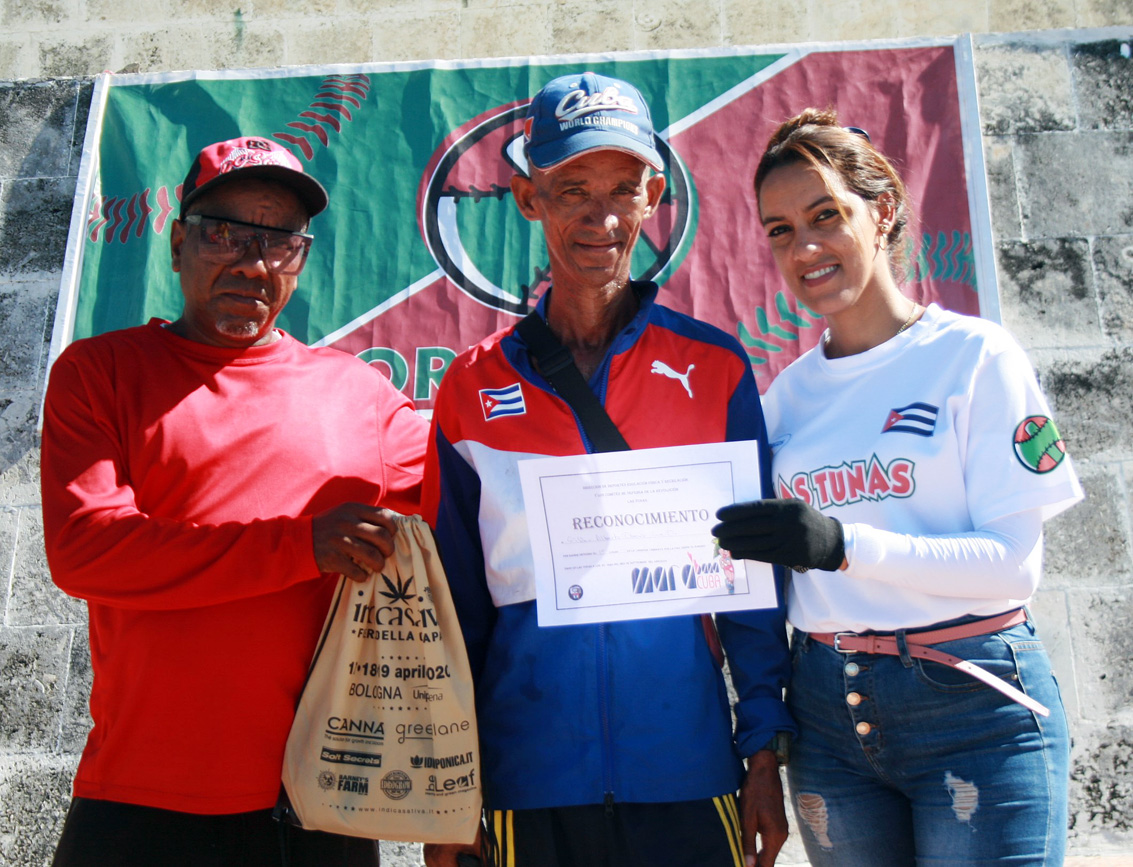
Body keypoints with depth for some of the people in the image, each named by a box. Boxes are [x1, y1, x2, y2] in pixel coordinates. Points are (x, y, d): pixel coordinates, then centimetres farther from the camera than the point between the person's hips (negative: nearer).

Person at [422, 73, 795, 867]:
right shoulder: (473, 387, 1)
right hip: (529, 774, 1)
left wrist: (764, 748, 0)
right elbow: (455, 601, 5)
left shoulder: (714, 367, 0)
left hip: (686, 760, 0)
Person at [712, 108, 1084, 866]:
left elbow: (1014, 561, -12)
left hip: (973, 701, -4)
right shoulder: (789, 392, 7)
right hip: (828, 712, 4)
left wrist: (844, 544, -24)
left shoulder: (975, 354, -6)